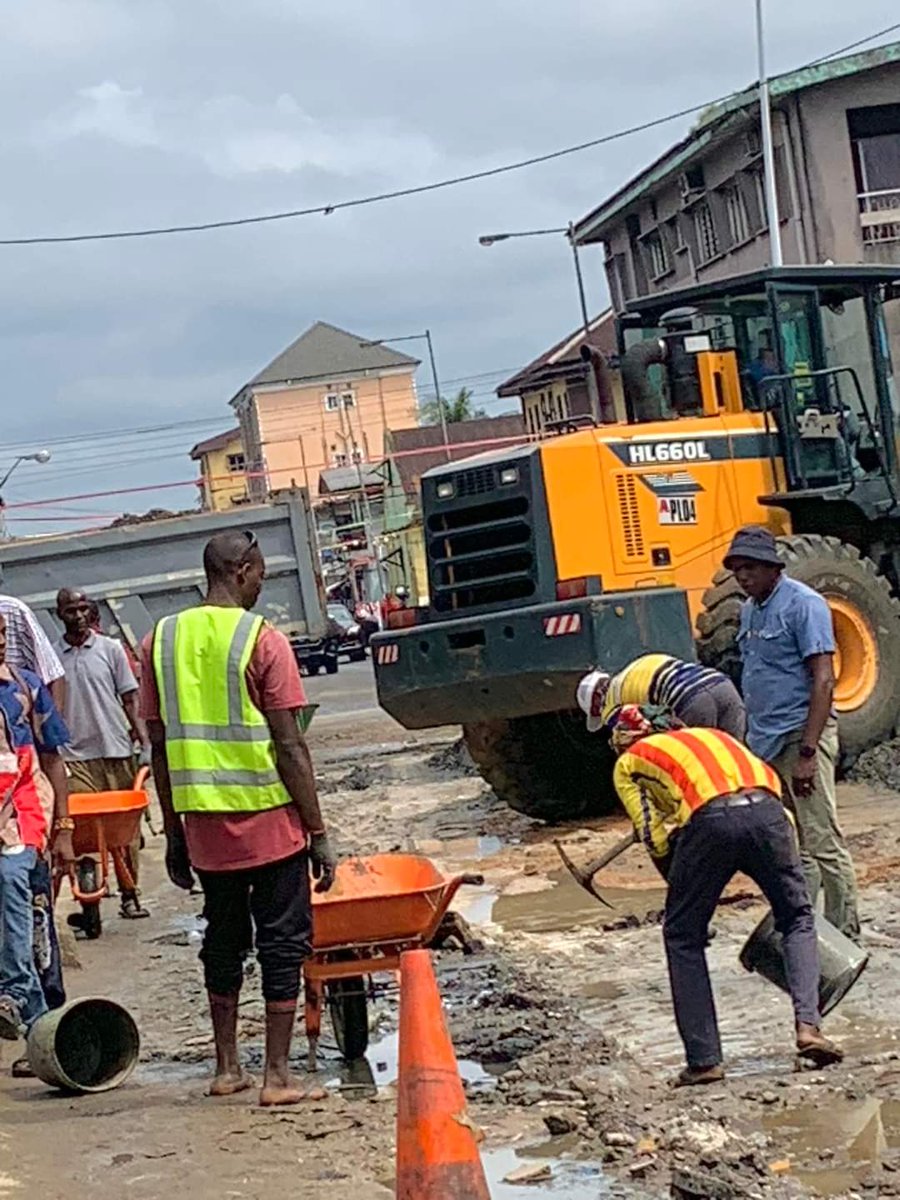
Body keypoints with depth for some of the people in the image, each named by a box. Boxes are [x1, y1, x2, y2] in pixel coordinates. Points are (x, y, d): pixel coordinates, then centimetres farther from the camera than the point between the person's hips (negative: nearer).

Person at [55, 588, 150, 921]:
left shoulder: (110, 649, 5)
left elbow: (129, 699, 6)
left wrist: (143, 739, -2)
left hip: (116, 751, 0)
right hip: (75, 756, 0)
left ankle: (129, 896, 12)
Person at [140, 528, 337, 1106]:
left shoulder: (161, 640, 4)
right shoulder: (263, 641, -10)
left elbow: (160, 745, 7)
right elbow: (289, 746, -12)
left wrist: (174, 832, 14)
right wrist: (319, 832, -6)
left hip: (203, 821, 5)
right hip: (269, 820, -5)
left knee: (224, 938, 18)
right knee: (283, 940, 5)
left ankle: (228, 1067, 23)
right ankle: (278, 1075, 5)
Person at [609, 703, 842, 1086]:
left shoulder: (628, 763, 27)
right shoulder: (711, 734, 39)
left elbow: (654, 838, 16)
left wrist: (683, 891, 30)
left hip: (710, 820, -3)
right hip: (766, 811, 3)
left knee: (682, 937, 16)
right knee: (798, 922, 22)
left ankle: (704, 1060, 12)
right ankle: (808, 1026, 5)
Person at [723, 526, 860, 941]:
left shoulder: (803, 604, -11)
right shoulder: (750, 609, 15)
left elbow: (823, 680, -16)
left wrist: (808, 752, -22)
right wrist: (749, 737, 20)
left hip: (801, 737, -8)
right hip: (765, 742, 8)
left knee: (822, 842, -6)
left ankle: (845, 938, 0)